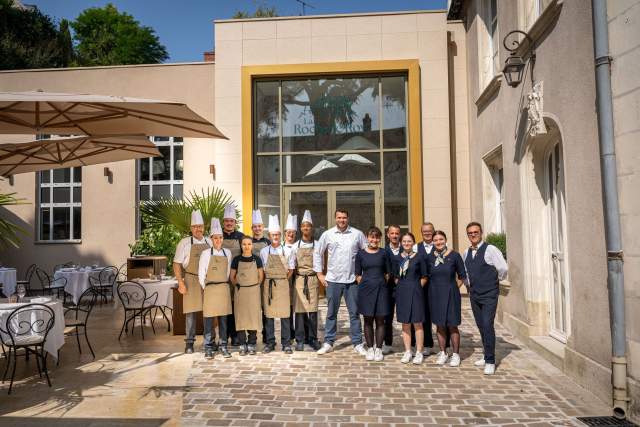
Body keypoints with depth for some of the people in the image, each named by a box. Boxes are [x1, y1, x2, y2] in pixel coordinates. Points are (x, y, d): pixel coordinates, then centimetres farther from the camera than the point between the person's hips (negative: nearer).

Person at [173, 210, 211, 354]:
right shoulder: (185, 243, -2)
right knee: (191, 311, 0)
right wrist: (180, 282, -11)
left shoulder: (209, 242, 8)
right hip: (191, 281, -3)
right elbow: (177, 264, -3)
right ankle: (189, 343, 10)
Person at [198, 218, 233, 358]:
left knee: (223, 318, 7)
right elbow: (201, 274, 2)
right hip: (210, 289, -3)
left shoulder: (227, 253, 7)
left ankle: (223, 346, 16)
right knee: (209, 318, -1)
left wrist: (224, 284, 10)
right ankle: (209, 347, 9)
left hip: (224, 289, 3)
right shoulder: (206, 253, -2)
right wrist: (206, 288, 3)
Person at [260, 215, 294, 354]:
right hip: (268, 285, 1)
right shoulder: (264, 251, 6)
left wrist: (282, 280, 4)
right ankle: (270, 343, 15)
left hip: (283, 285, -1)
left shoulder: (287, 251, 4)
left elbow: (290, 270, 10)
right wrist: (270, 280, 2)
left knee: (285, 315, -1)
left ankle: (286, 343, 8)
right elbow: (261, 270, 10)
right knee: (269, 315, 4)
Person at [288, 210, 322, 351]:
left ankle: (313, 338, 9)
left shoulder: (316, 245, 3)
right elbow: (291, 265, 8)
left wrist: (319, 279, -3)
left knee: (313, 310, -3)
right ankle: (300, 340, 9)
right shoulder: (296, 245, 6)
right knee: (299, 310, 0)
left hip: (312, 280, -1)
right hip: (299, 280, 1)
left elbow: (318, 265, 3)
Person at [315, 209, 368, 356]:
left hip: (352, 280, 0)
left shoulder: (357, 234, -1)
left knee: (354, 313, 6)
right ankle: (328, 342, 20)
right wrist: (320, 273, 6)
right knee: (331, 312, 9)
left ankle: (357, 344, 16)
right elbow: (318, 253, 9)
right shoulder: (327, 234, 0)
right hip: (333, 279, 0)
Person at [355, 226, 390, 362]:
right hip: (366, 290, 0)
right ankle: (370, 348, 16)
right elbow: (358, 274, 6)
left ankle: (378, 349, 12)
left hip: (381, 289, 0)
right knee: (368, 320, 6)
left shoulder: (383, 253, 4)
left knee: (380, 320, 3)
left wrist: (382, 284, 2)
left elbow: (387, 273, 9)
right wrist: (364, 285, -2)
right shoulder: (360, 253, 3)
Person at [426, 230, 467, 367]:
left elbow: (462, 276, 3)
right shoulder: (429, 257, 2)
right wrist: (436, 287, 7)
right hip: (435, 294, 3)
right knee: (439, 325, 9)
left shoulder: (454, 255, -5)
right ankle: (443, 353, 20)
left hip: (450, 294, -3)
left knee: (452, 325, 0)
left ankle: (455, 354, 12)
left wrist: (453, 288, 1)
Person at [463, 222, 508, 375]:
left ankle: (490, 361, -5)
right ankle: (487, 356, 24)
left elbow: (503, 269, -13)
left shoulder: (490, 249, -11)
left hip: (489, 295, -6)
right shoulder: (466, 253, 9)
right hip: (474, 294, 6)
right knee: (481, 326, 11)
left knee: (487, 325, -13)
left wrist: (496, 280, 2)